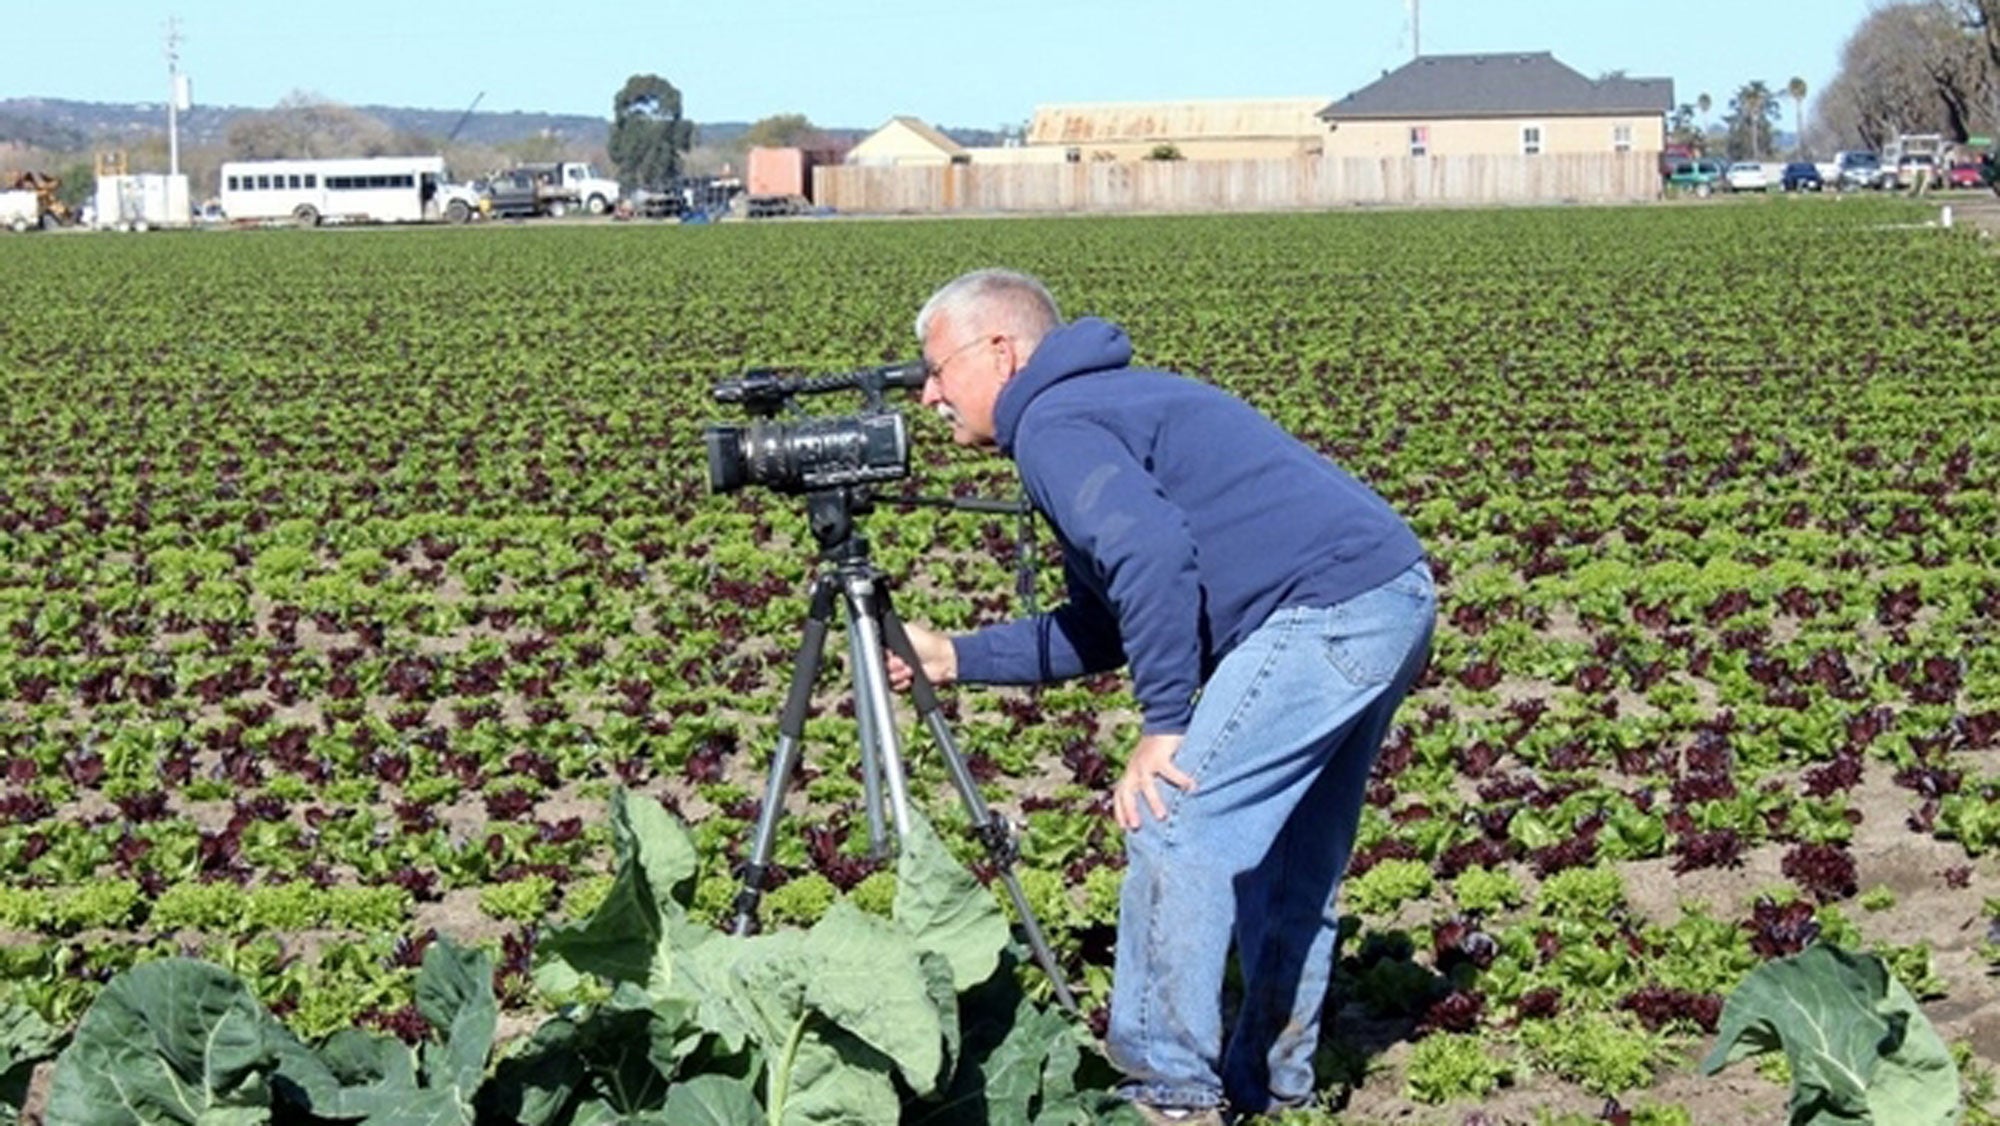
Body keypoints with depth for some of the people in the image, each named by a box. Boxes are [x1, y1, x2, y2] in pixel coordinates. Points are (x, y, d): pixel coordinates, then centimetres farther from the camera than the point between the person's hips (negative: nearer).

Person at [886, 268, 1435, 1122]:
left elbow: (1154, 557, -22)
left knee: (1173, 824, -7)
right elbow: (1099, 629, 31)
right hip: (1395, 601, 10)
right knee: (1288, 858, 18)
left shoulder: (1054, 424, -5)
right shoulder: (1104, 405, 26)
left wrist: (1164, 724, -16)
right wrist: (953, 659, 31)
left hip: (1326, 609, -10)